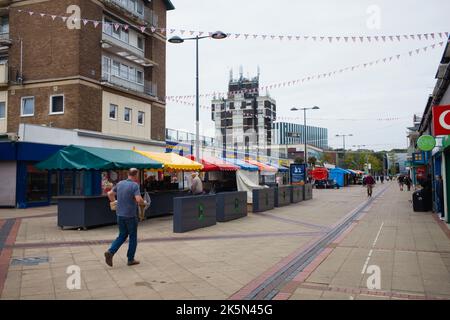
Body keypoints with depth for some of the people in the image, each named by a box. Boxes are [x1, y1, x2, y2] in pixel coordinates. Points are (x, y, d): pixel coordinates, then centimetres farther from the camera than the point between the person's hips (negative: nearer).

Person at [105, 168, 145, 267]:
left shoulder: (120, 183, 6)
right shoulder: (135, 185, -14)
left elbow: (110, 193, 15)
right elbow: (139, 199, -25)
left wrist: (114, 202, 29)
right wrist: (143, 203, -4)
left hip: (120, 214, 6)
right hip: (131, 215, -6)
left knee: (122, 235, 18)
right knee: (133, 237, 9)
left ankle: (110, 252, -1)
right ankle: (131, 259, 16)